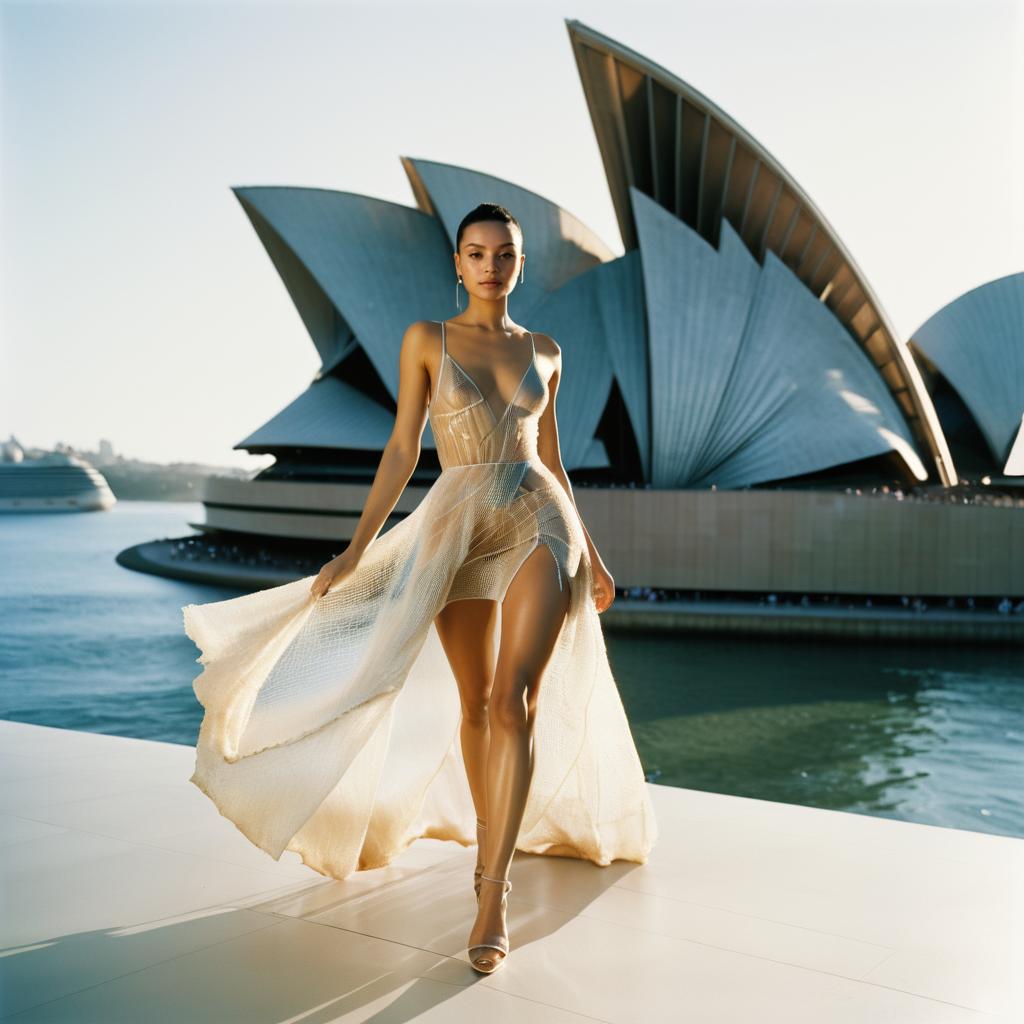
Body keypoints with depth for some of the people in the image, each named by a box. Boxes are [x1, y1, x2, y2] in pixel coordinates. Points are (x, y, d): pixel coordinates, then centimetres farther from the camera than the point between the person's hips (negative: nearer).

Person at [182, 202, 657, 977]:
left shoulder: (544, 351, 11)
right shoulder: (426, 338, 4)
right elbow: (402, 449, 2)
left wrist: (592, 554, 17)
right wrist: (356, 549, -3)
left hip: (539, 520, 0)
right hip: (457, 526, 0)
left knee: (515, 698, -14)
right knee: (474, 704, 9)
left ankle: (493, 896, -12)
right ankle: (492, 840, 33)